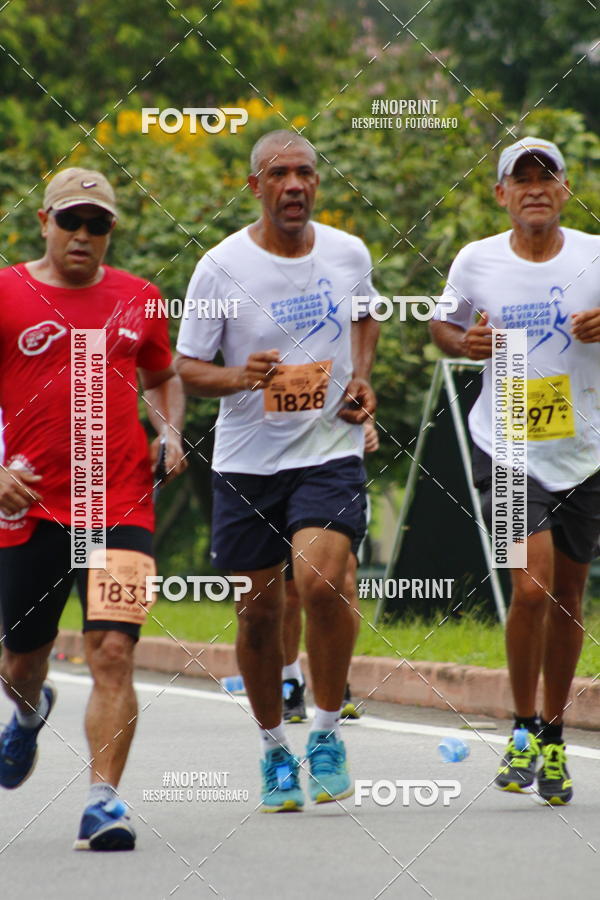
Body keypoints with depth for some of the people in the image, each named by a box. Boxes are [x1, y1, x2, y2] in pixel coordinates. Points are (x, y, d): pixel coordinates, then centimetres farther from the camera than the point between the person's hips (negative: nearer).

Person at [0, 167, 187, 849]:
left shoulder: (137, 298, 9)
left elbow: (163, 378, 25)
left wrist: (170, 433, 6)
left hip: (121, 503, 0)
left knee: (113, 650, -15)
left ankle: (103, 802, -14)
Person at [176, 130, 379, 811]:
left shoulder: (349, 254, 2)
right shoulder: (222, 267, -7)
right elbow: (186, 367, -2)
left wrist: (361, 379, 7)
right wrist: (239, 377, -21)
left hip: (330, 452, 0)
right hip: (246, 463, 0)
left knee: (320, 582, -22)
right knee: (259, 612, 6)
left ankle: (327, 732, -4)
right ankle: (274, 749, 26)